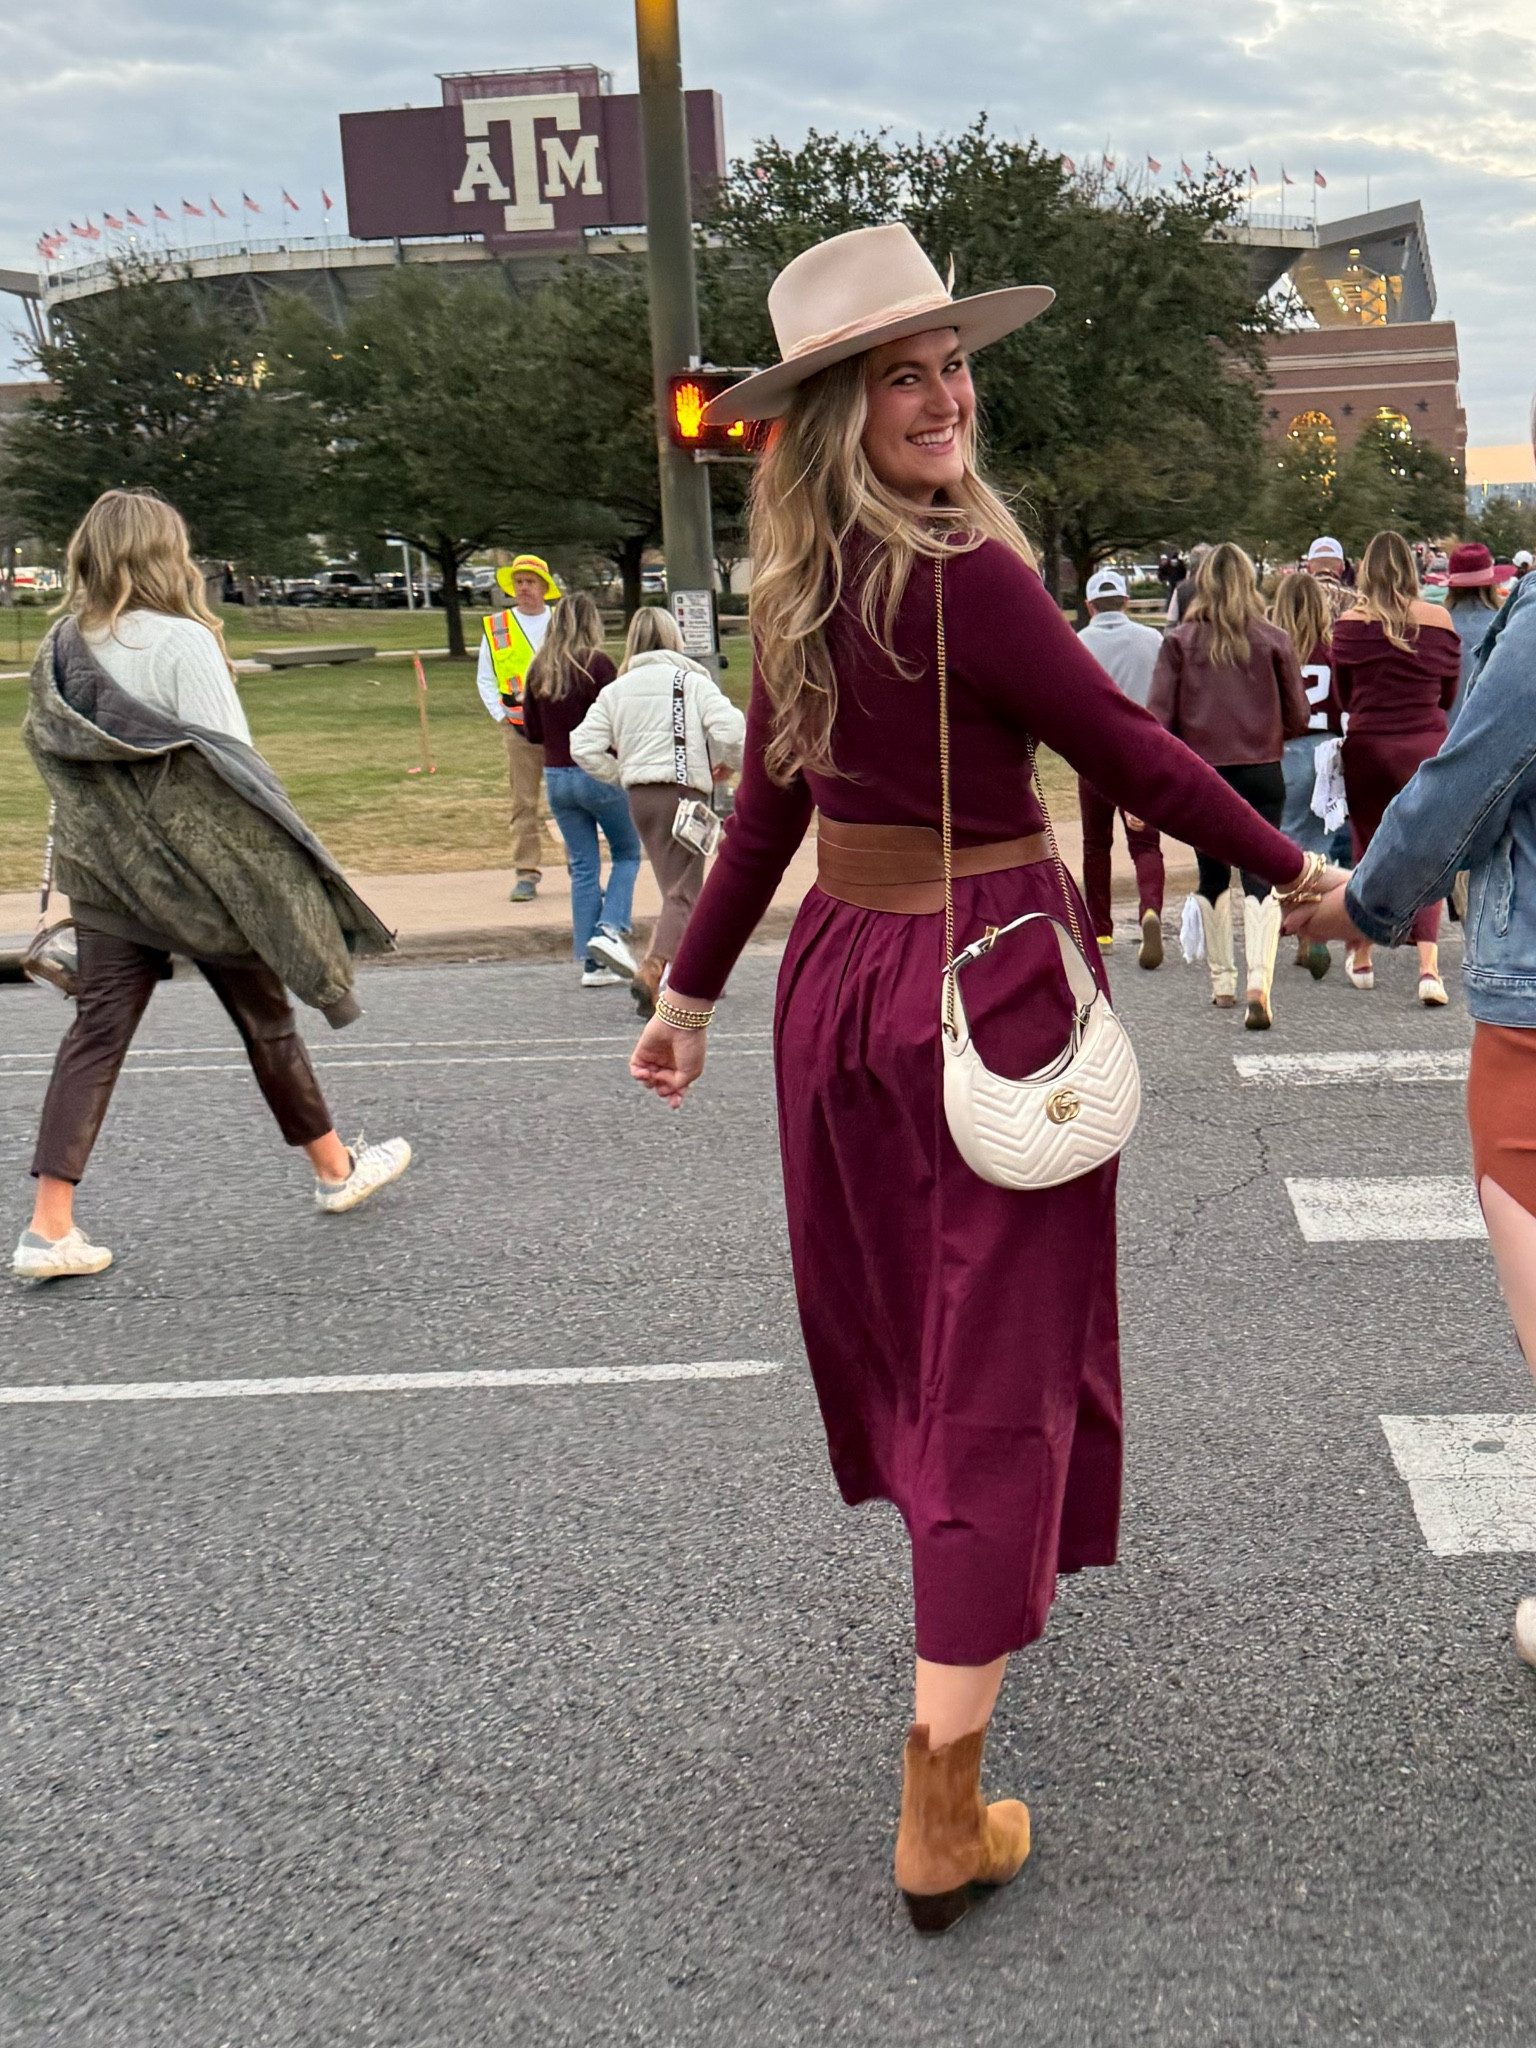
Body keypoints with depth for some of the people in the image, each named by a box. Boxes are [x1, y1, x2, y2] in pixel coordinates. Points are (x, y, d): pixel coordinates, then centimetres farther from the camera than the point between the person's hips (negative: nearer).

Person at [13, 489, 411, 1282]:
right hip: (199, 865, -5)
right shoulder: (182, 642, -14)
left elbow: (51, 754, 8)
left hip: (104, 870, 5)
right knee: (265, 1018, 11)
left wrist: (85, 859, 14)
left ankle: (49, 1226, -2)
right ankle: (334, 1168, 29)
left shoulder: (61, 647, 5)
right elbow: (228, 763, -16)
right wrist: (279, 867, -8)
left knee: (96, 1030, 4)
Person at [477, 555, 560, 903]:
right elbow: (484, 680, 11)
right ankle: (526, 874, 3)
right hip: (520, 728, 0)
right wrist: (504, 718, -1)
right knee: (524, 803, -1)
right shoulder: (495, 627, 8)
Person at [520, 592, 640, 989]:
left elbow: (533, 734, 8)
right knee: (627, 853, 13)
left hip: (556, 777, 5)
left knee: (583, 866, 10)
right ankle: (611, 929, -7)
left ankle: (592, 963, 9)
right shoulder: (596, 663, -12)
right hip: (598, 774, -5)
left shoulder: (538, 669, 4)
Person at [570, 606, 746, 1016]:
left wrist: (622, 775, 11)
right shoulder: (693, 682, -3)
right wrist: (728, 764, 3)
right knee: (683, 893, -4)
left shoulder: (615, 690, 10)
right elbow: (730, 730, -16)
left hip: (639, 795, 5)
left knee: (677, 886, 19)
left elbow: (584, 748, 1)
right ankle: (651, 971, -23)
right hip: (683, 789, -5)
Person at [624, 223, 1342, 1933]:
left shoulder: (797, 589, 3)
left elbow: (766, 803, 9)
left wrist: (693, 985, 18)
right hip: (986, 982, -8)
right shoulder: (970, 579, -19)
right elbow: (1133, 756, -12)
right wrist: (1295, 872, 2)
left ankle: (962, 1564, 53)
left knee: (897, 1310, 24)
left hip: (839, 977, 8)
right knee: (1001, 1365, -2)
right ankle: (942, 1820, 1)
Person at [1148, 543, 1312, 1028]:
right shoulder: (1273, 641, 0)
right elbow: (1298, 718, 3)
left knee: (1213, 877, 15)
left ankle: (1222, 982, 24)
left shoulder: (1179, 641, -1)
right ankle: (1259, 978, -22)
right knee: (1260, 877, -3)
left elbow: (1159, 716, -6)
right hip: (1261, 774, -1)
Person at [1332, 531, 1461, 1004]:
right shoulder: (1439, 620, -2)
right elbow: (1450, 694, 8)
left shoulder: (1350, 623, -5)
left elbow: (1341, 696, 3)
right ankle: (1429, 968, -10)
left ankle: (1361, 959, 26)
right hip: (1427, 748, 1)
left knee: (1369, 853, 13)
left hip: (1368, 748, 0)